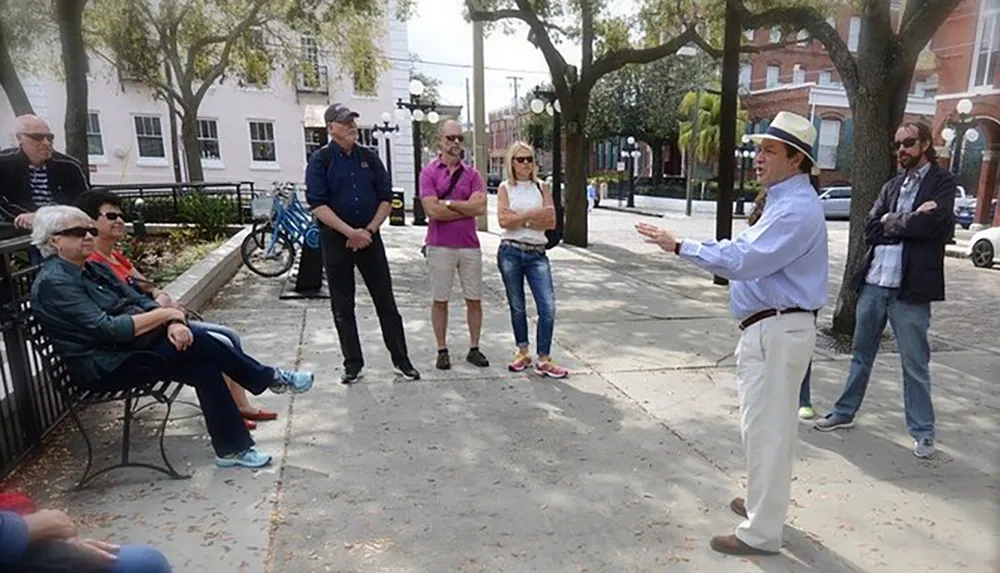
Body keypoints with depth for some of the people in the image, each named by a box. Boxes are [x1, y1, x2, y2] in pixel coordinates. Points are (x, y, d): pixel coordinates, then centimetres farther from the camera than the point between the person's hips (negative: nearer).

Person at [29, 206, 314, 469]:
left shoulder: (95, 269, 14)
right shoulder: (53, 283, -13)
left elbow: (140, 301, 6)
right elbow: (107, 330, -23)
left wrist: (172, 323, -15)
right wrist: (165, 314, -17)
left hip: (129, 349, 8)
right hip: (104, 368, -8)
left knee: (205, 367, -16)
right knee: (192, 340, -25)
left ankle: (232, 449, -7)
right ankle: (269, 378, -11)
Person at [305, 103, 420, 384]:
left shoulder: (369, 158, 8)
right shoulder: (320, 160, -3)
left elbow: (386, 198, 6)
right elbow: (318, 204, -11)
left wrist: (369, 230, -8)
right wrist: (350, 232, -19)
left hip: (369, 237, 2)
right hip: (335, 239, -2)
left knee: (386, 302, 4)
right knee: (342, 307, 6)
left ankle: (401, 359, 13)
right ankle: (352, 363, 19)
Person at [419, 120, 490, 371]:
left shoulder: (472, 174, 7)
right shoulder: (429, 172, -1)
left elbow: (481, 208, -7)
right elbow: (432, 210, -13)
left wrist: (448, 203, -11)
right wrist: (468, 206, -7)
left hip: (470, 245, 3)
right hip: (440, 245, -3)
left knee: (474, 299, 7)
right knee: (440, 300, 5)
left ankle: (474, 349, 19)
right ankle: (442, 351, 16)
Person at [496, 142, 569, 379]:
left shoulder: (541, 187, 8)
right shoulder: (505, 188, 5)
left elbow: (551, 222, -2)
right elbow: (503, 220, -10)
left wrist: (519, 219, -9)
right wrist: (534, 214, -13)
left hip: (537, 254, 1)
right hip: (510, 252, -1)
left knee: (548, 307, -9)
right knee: (517, 307, 10)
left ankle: (543, 361, 0)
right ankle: (522, 353, 26)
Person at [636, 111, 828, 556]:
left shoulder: (796, 208, -20)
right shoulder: (784, 201, 14)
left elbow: (743, 261, -27)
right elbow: (748, 249, 19)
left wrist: (680, 247, -22)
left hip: (777, 331, -11)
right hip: (771, 328, 11)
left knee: (765, 427, -3)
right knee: (772, 424, 22)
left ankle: (761, 533, 10)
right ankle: (765, 502, 39)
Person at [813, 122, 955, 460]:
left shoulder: (942, 182, -1)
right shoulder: (891, 186, 15)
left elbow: (928, 224, -18)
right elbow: (870, 229, 2)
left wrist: (891, 221, -3)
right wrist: (908, 221, -10)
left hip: (910, 288, -5)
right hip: (874, 282, 6)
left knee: (915, 364, 4)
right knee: (861, 353, 16)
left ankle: (922, 432, 18)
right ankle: (845, 412, 30)